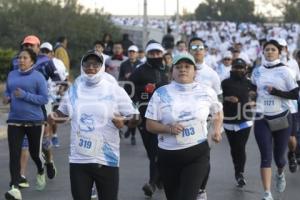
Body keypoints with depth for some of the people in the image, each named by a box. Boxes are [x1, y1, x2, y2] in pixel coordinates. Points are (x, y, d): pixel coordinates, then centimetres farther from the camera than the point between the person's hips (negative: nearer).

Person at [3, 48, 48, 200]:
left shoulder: (38, 77, -6)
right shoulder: (12, 75, 9)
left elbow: (44, 99, -10)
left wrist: (25, 95, -21)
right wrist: (7, 98, -3)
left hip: (34, 121, -3)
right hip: (14, 121, 3)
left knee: (35, 153, 12)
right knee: (14, 155, -9)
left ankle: (41, 173, 45)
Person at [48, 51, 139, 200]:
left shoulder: (115, 90, -4)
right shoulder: (74, 90, 7)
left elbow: (135, 118, -2)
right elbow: (62, 112, 21)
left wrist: (124, 120, -25)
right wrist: (54, 116, -3)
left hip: (107, 160, -3)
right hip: (78, 159, 3)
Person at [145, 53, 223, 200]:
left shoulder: (207, 92, 2)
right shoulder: (161, 93, -3)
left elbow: (218, 111, 23)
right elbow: (150, 125, -3)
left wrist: (217, 129, 7)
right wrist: (169, 129, -19)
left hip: (198, 154, -1)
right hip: (168, 155, 1)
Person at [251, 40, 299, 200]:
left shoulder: (284, 71, -5)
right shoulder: (257, 71, 5)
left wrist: (276, 92, -19)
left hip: (281, 118, -1)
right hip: (262, 120, 1)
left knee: (279, 156, 9)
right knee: (266, 157, -7)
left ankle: (280, 174, 44)